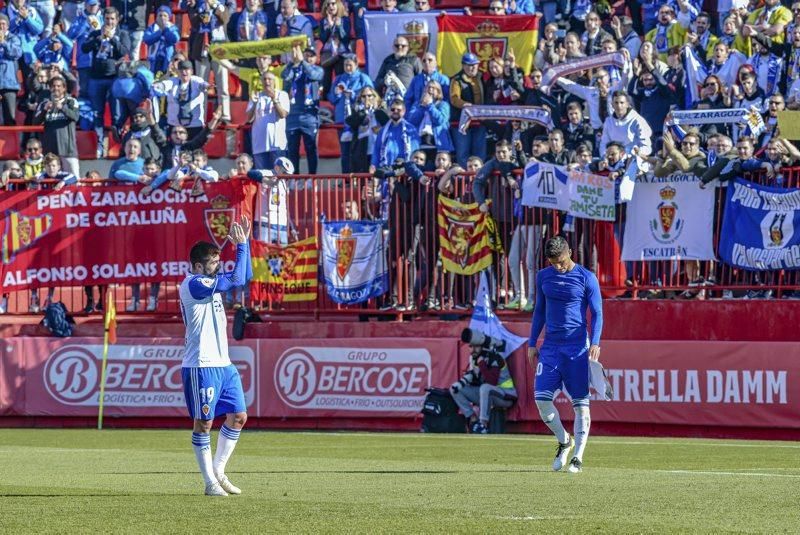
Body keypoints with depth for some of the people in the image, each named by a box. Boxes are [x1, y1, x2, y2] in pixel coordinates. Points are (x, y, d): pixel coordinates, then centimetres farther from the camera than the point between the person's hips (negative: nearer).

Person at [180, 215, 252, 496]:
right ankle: (211, 482, 0)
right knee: (204, 423, -3)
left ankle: (218, 472, 18)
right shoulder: (193, 284, -14)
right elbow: (237, 280, -20)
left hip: (223, 364, 10)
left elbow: (243, 277, 24)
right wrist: (241, 246, -12)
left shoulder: (210, 283, 14)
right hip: (201, 366, -10)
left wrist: (244, 243, 15)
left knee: (238, 416, 8)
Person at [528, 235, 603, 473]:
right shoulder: (543, 277, 9)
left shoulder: (586, 278, -3)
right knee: (541, 398, -6)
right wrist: (532, 344, 13)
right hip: (551, 346, 4)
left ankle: (578, 457, 0)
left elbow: (597, 313, -3)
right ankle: (564, 441, 17)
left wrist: (595, 342, -15)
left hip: (578, 346, -4)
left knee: (581, 403, -4)